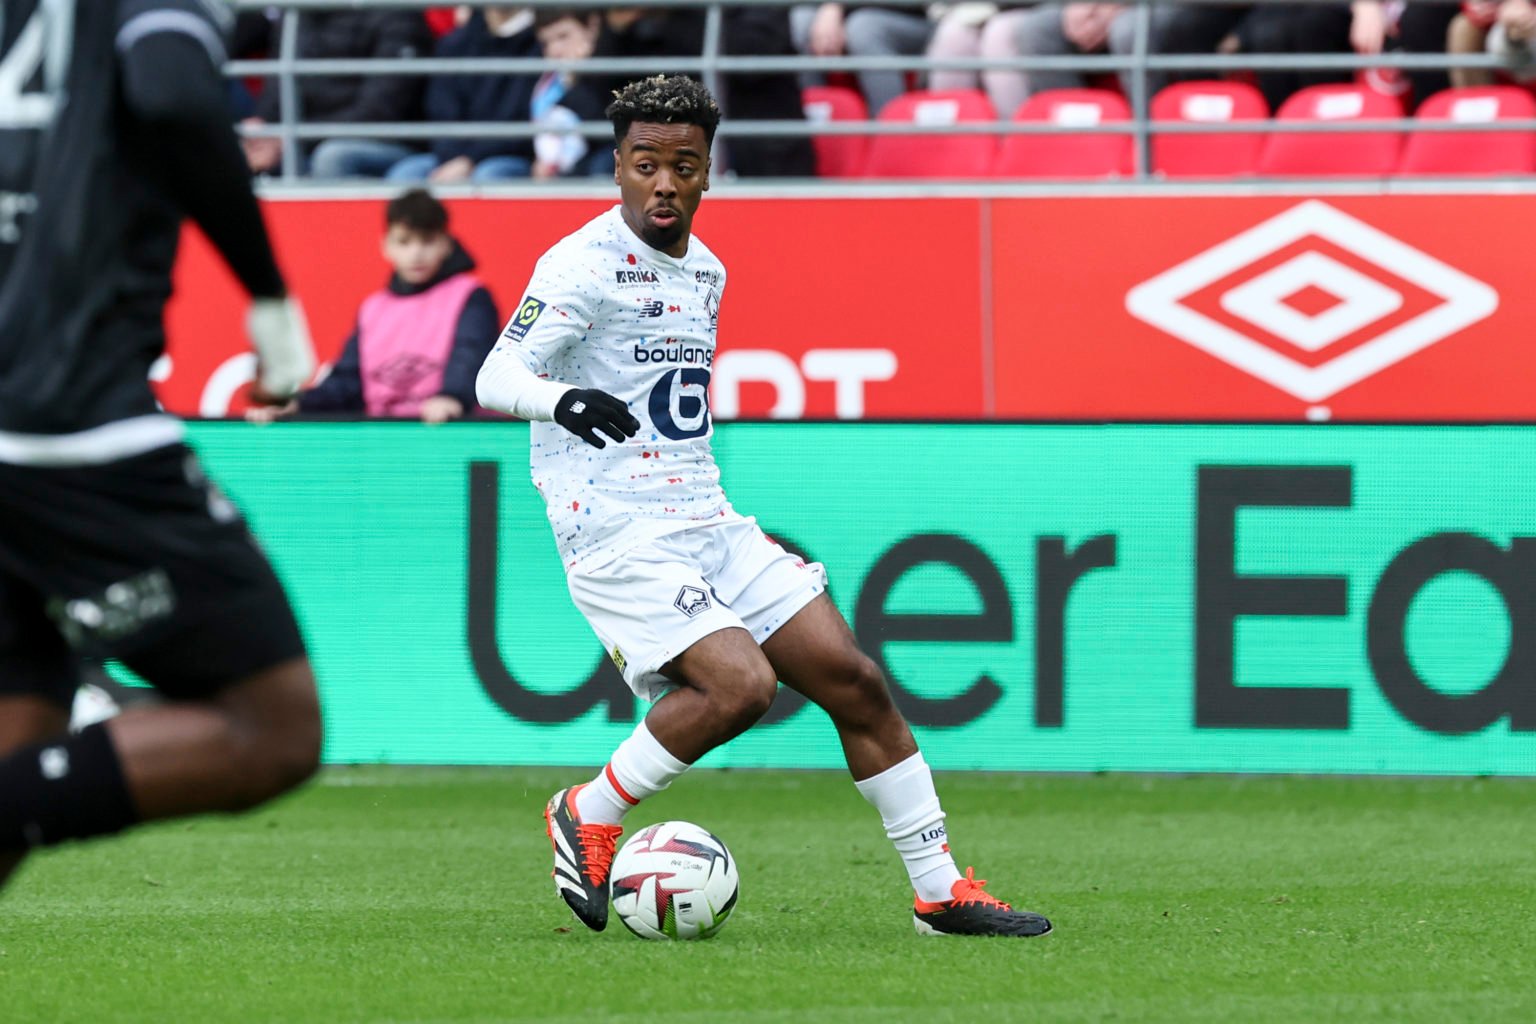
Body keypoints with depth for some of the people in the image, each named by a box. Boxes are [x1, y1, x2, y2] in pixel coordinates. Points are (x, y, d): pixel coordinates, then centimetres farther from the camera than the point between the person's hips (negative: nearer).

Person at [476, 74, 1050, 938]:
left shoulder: (703, 271, 15)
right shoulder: (584, 265, -10)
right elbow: (497, 377, -22)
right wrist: (564, 399, -43)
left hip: (709, 525, 8)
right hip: (618, 534, -8)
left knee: (852, 677, 0)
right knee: (742, 682, -26)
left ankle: (941, 890, 8)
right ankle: (589, 818, -4)